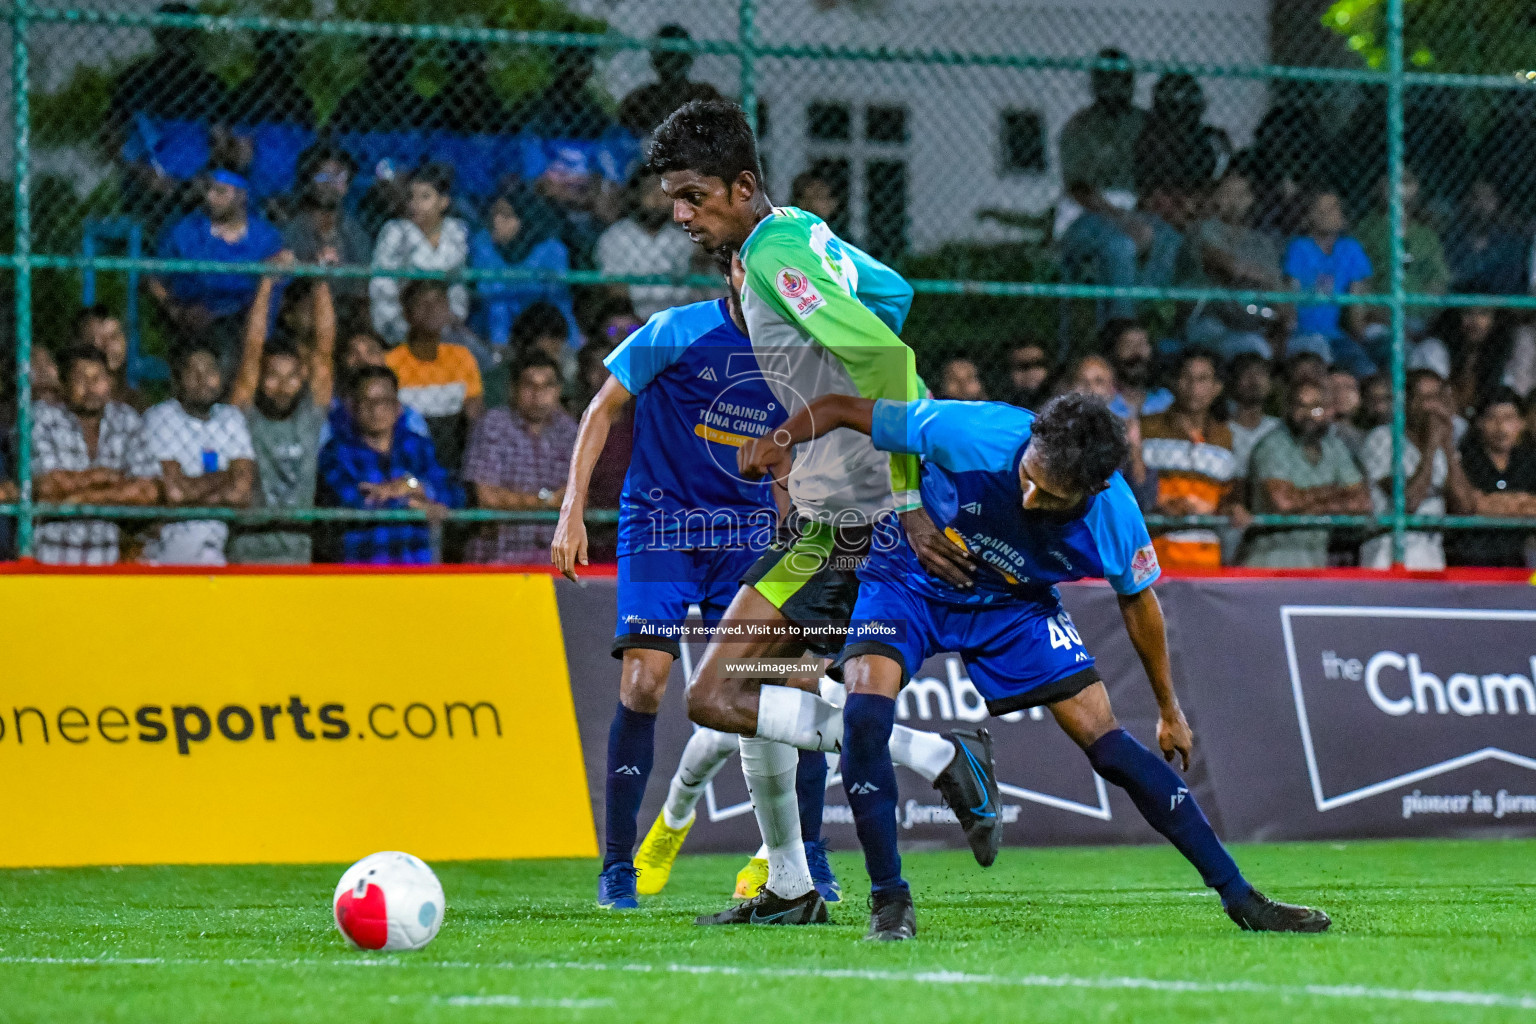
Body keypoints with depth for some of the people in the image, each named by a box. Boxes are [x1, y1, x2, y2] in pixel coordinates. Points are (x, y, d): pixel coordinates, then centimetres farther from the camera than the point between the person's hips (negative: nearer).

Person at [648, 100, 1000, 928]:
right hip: (821, 517, 10)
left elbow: (883, 356, -26)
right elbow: (891, 292, 30)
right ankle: (789, 889, 29)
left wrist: (909, 502, -26)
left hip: (842, 525, -10)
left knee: (714, 697, -12)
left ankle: (939, 758, -15)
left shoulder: (774, 254, -16)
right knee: (753, 683, 21)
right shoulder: (801, 234, 13)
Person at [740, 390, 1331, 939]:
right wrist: (782, 439, -41)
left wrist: (1169, 710, 8)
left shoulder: (1114, 518, -26)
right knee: (865, 712, -28)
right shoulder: (971, 435, -34)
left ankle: (1240, 899, 4)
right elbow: (843, 409, -22)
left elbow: (1137, 601, -3)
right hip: (910, 583, -1)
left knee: (1108, 744, -7)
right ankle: (889, 901, -12)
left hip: (1013, 605, 1)